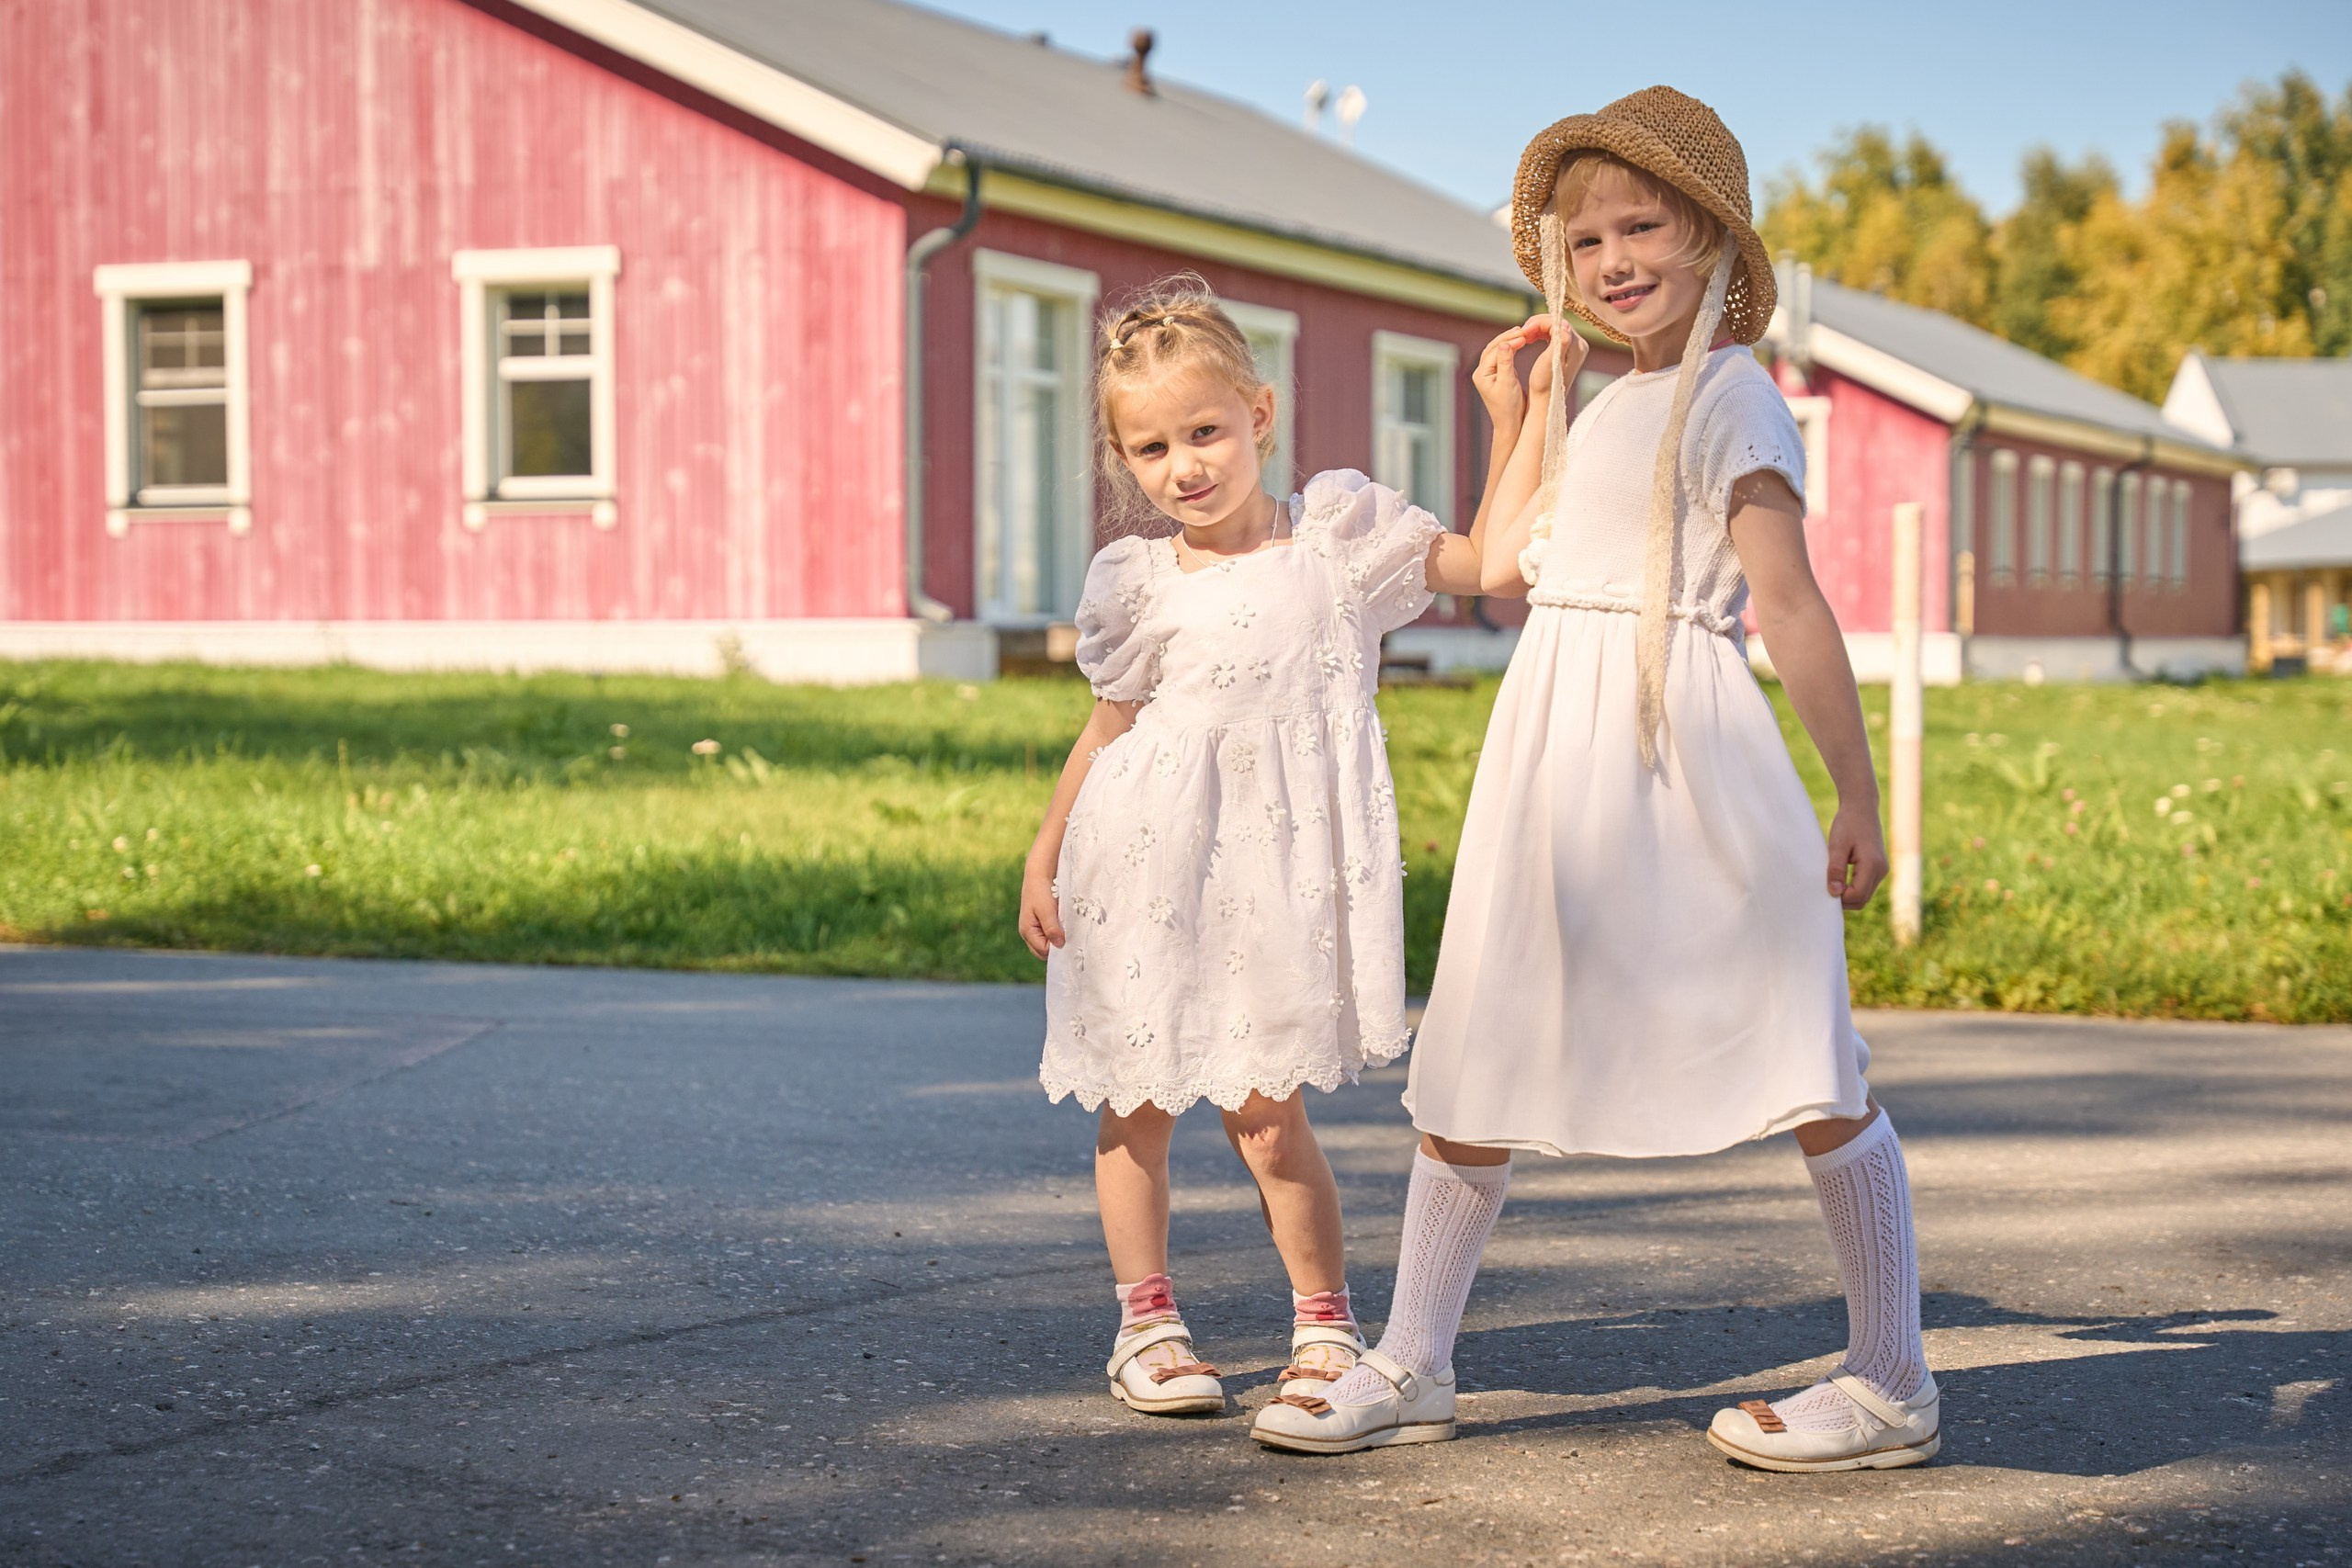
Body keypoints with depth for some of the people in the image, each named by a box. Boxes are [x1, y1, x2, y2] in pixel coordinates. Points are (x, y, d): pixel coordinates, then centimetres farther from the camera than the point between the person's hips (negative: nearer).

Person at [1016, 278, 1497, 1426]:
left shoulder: (1335, 535, 2)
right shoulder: (1140, 583, 3)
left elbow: (1497, 562, 2)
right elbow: (1108, 728, 13)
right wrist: (1043, 861, 12)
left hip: (1277, 864, -2)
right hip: (1148, 861, 2)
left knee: (1264, 1108, -5)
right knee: (1136, 1105, 8)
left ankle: (1324, 1323, 11)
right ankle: (1146, 1322, 21)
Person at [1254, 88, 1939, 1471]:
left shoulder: (1731, 394, -6)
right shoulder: (1610, 410, 18)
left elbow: (1789, 603, -12)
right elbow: (1507, 566, 24)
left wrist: (1859, 797, -14)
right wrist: (1539, 400, 24)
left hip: (1683, 753, -8)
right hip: (1555, 754, 9)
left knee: (1808, 1064, -4)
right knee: (1475, 1054, 11)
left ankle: (1893, 1386, 5)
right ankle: (1412, 1367, 22)